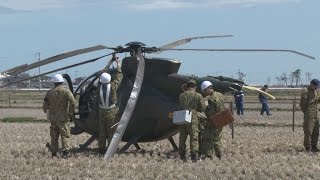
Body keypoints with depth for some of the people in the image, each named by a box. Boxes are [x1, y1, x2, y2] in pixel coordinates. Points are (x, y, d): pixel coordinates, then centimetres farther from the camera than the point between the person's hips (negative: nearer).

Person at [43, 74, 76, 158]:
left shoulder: (50, 92, 7)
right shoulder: (66, 91, -6)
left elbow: (45, 106, 9)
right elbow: (73, 102, -19)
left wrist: (47, 112, 27)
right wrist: (71, 113, -10)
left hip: (53, 117, 4)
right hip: (63, 117, -4)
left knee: (54, 136, 13)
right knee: (65, 135, 1)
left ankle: (54, 152, 15)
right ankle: (66, 151, -9)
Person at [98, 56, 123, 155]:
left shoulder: (100, 86, -4)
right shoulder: (112, 86, -15)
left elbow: (104, 72, 10)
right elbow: (119, 76, 0)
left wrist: (110, 62, 19)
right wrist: (118, 63, 11)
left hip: (102, 111, 4)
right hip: (111, 111, -4)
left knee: (102, 131, 10)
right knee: (111, 131, 1)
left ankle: (101, 148, 14)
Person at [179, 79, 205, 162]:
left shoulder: (182, 95, 8)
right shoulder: (198, 96, -1)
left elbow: (181, 106, 12)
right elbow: (202, 108, 3)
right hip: (192, 118, -3)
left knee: (182, 138, 11)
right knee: (194, 138, 0)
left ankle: (182, 156, 14)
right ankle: (194, 156, -6)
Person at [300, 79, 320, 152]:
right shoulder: (305, 91, -11)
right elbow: (302, 104, -12)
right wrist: (306, 113, -11)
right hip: (309, 115, -8)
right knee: (308, 131, -6)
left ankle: (314, 146, 16)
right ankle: (307, 147, -1)